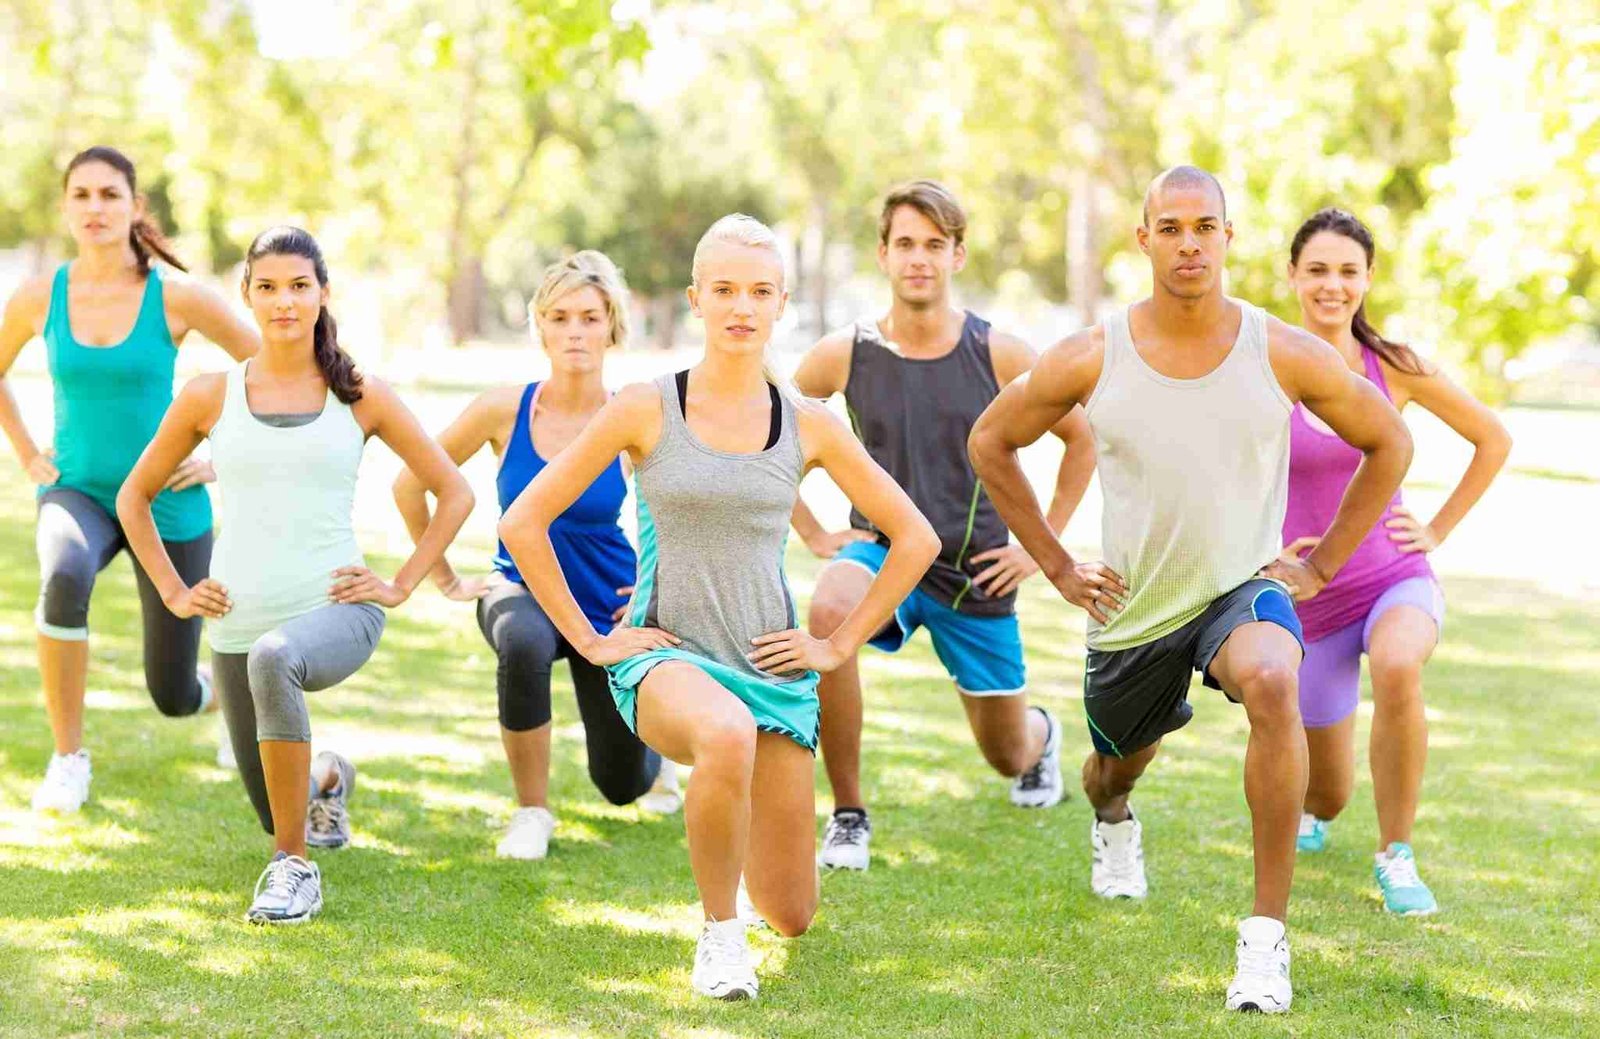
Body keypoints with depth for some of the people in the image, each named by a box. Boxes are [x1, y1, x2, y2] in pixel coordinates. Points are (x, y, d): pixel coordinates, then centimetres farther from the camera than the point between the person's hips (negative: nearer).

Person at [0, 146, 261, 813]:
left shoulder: (176, 296, -11)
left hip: (167, 503, -1)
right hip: (77, 492, 1)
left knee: (174, 698, 5)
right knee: (64, 578, -38)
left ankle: (223, 687, 46)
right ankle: (68, 759, -20)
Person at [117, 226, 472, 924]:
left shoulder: (359, 398, 2)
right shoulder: (210, 398, 4)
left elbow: (454, 492, 9)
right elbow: (134, 497, 16)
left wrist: (402, 585, 1)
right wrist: (173, 593, 7)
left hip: (337, 611, -3)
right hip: (239, 624, 3)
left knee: (273, 660, -40)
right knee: (278, 810, 11)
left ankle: (295, 867, -26)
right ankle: (327, 779, 52)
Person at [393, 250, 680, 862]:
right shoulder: (504, 410, -15)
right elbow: (411, 484, -2)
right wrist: (446, 579, -1)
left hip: (609, 606, 1)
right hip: (522, 589, -1)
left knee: (621, 785, 11)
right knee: (523, 643, -39)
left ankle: (653, 752, 52)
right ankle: (531, 812, -19)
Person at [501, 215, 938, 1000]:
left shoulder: (808, 426, 2)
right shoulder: (645, 410, -5)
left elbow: (915, 539, 11)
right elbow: (524, 523, -1)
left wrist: (841, 645, 5)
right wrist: (588, 640, -3)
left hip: (772, 666, 3)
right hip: (665, 661, -3)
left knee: (791, 919, 3)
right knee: (728, 736, -42)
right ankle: (718, 933, -18)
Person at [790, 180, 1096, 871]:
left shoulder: (1000, 356, -9)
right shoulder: (844, 355, -7)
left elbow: (1082, 440, 4)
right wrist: (815, 536, 1)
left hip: (976, 573, 1)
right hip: (882, 553, -1)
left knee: (1008, 756, 13)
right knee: (829, 611, -38)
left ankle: (1043, 736, 56)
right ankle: (848, 815, -24)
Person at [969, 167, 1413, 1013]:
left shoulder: (1286, 355, -12)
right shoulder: (1092, 360, -11)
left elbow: (1389, 444, 4)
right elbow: (989, 442, 5)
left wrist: (1321, 565, 0)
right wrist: (1056, 566, 2)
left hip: (1244, 587, -2)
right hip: (1131, 610, 2)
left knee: (1272, 684, -36)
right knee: (1118, 768, 23)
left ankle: (1267, 936, -29)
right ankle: (1111, 821, 67)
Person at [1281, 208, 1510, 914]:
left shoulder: (1396, 369, -6)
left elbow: (1493, 440, 8)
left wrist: (1438, 530, 3)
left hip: (1397, 579, 0)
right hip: (1310, 598, 0)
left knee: (1396, 668, -38)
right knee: (1328, 801, 9)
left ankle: (1396, 856, -17)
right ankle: (1309, 806, 51)